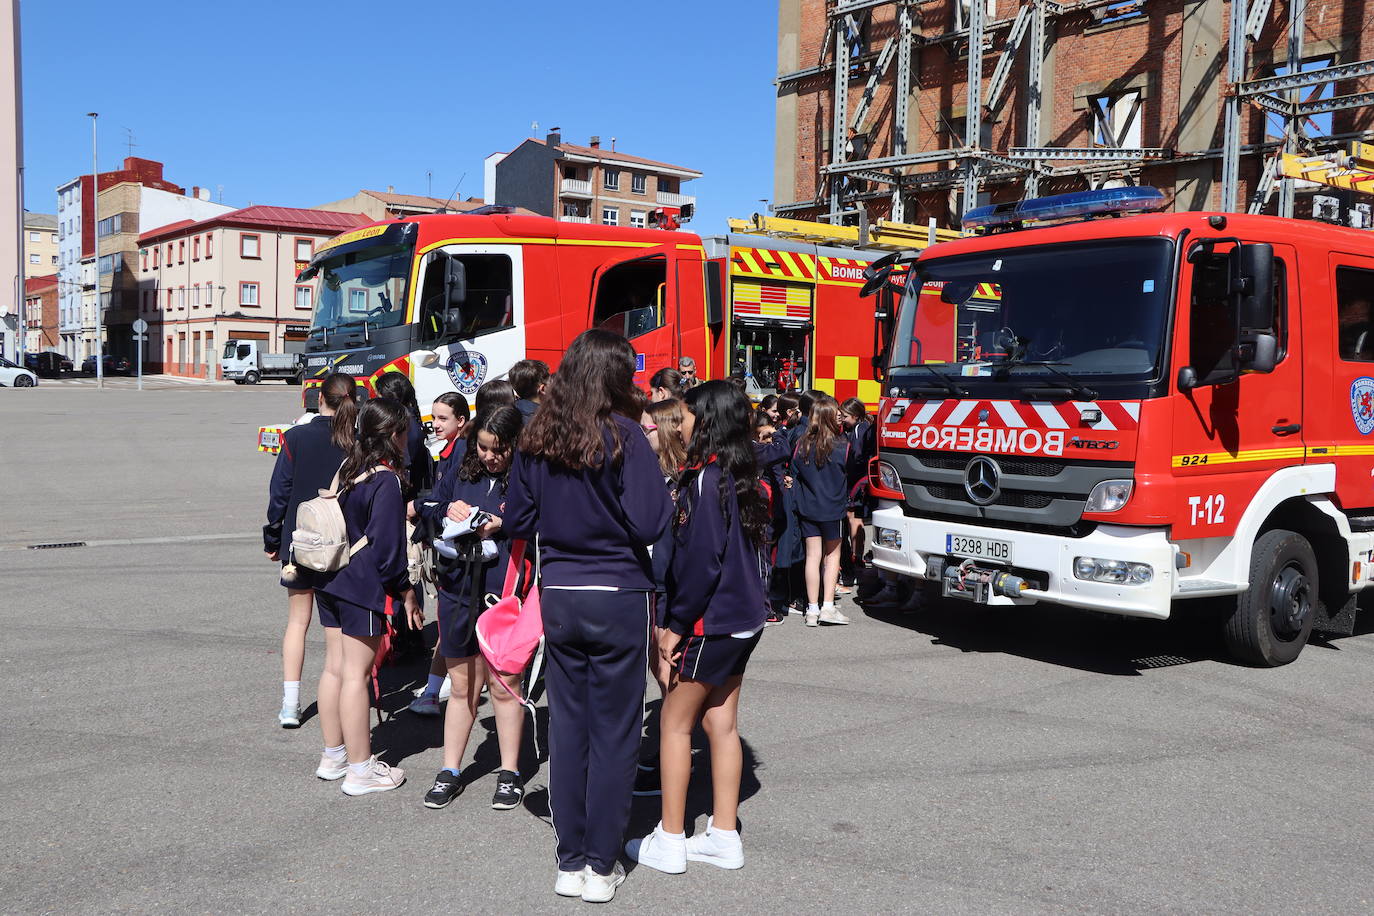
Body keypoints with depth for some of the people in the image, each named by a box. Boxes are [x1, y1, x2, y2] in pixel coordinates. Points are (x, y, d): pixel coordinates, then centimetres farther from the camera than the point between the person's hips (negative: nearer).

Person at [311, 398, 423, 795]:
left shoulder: (348, 468, 8)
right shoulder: (387, 480, -16)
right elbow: (387, 546, -16)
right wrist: (407, 593, -9)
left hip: (330, 581, 8)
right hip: (363, 588, -8)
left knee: (334, 667, 15)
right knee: (356, 673, -2)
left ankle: (333, 756, 28)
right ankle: (360, 770, 7)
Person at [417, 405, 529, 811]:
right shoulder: (461, 475, 7)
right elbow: (427, 509, 14)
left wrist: (504, 526, -21)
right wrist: (447, 511, -6)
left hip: (505, 595, -4)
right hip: (459, 593, 4)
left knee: (503, 686, 8)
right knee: (462, 686, 14)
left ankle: (509, 773, 23)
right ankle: (450, 771, 25)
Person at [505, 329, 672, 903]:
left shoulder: (536, 439, 2)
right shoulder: (623, 434, -13)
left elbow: (517, 521, 8)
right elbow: (649, 524, -17)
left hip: (557, 596, 5)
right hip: (617, 597, -4)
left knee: (567, 727, 12)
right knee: (613, 732, 6)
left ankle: (570, 862, 21)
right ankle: (601, 867, 15)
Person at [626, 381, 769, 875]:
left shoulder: (706, 479, -18)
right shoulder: (745, 480, 8)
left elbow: (700, 560, -21)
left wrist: (677, 624, -14)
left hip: (711, 622, -8)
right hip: (744, 618, 8)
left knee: (675, 721, 3)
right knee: (721, 721, 14)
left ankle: (669, 841, 12)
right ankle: (724, 836, 21)